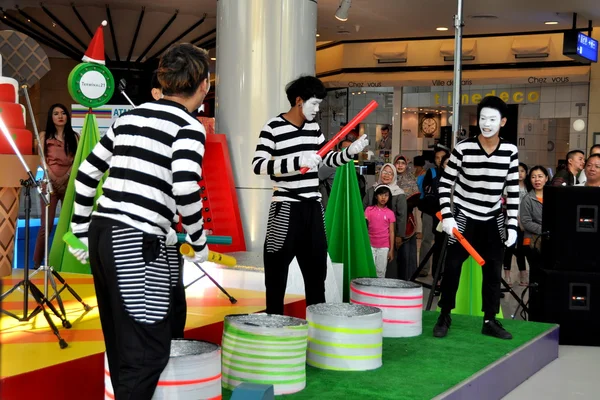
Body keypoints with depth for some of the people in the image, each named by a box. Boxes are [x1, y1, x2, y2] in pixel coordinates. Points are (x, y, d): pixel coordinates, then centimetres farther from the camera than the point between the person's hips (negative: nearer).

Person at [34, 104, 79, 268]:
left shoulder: (74, 136, 12)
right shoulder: (44, 135, 9)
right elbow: (42, 160, 0)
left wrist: (65, 177, -11)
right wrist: (54, 179, -12)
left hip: (69, 183, 2)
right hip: (50, 182, -2)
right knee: (46, 225, -6)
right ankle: (37, 263, -1)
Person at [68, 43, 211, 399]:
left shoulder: (130, 117, 16)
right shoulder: (188, 127, -6)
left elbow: (87, 172, 19)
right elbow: (185, 189, -20)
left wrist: (80, 231, 24)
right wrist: (199, 242, -6)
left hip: (102, 233, 8)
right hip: (139, 242, -8)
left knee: (121, 342, 17)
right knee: (149, 348, -1)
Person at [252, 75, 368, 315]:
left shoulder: (313, 127, 10)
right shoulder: (273, 128, -10)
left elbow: (328, 160, 20)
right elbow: (258, 165, -20)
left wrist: (350, 152, 0)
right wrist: (298, 161, -29)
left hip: (313, 207, 7)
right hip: (286, 208, -7)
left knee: (316, 267, 13)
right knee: (278, 269, 1)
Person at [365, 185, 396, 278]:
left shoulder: (390, 213, 2)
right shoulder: (369, 210, 2)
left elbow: (391, 232, 3)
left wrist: (391, 250, 0)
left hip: (384, 247, 0)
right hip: (370, 245, 0)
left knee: (381, 272, 5)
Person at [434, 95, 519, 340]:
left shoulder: (510, 151, -4)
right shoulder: (463, 149, -12)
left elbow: (513, 191, 0)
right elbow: (445, 184, -7)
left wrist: (512, 225, -4)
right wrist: (446, 216, -16)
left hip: (493, 221, 3)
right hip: (464, 218, -2)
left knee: (493, 271, 5)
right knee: (452, 267, -1)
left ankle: (490, 321, 14)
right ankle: (444, 317, 13)